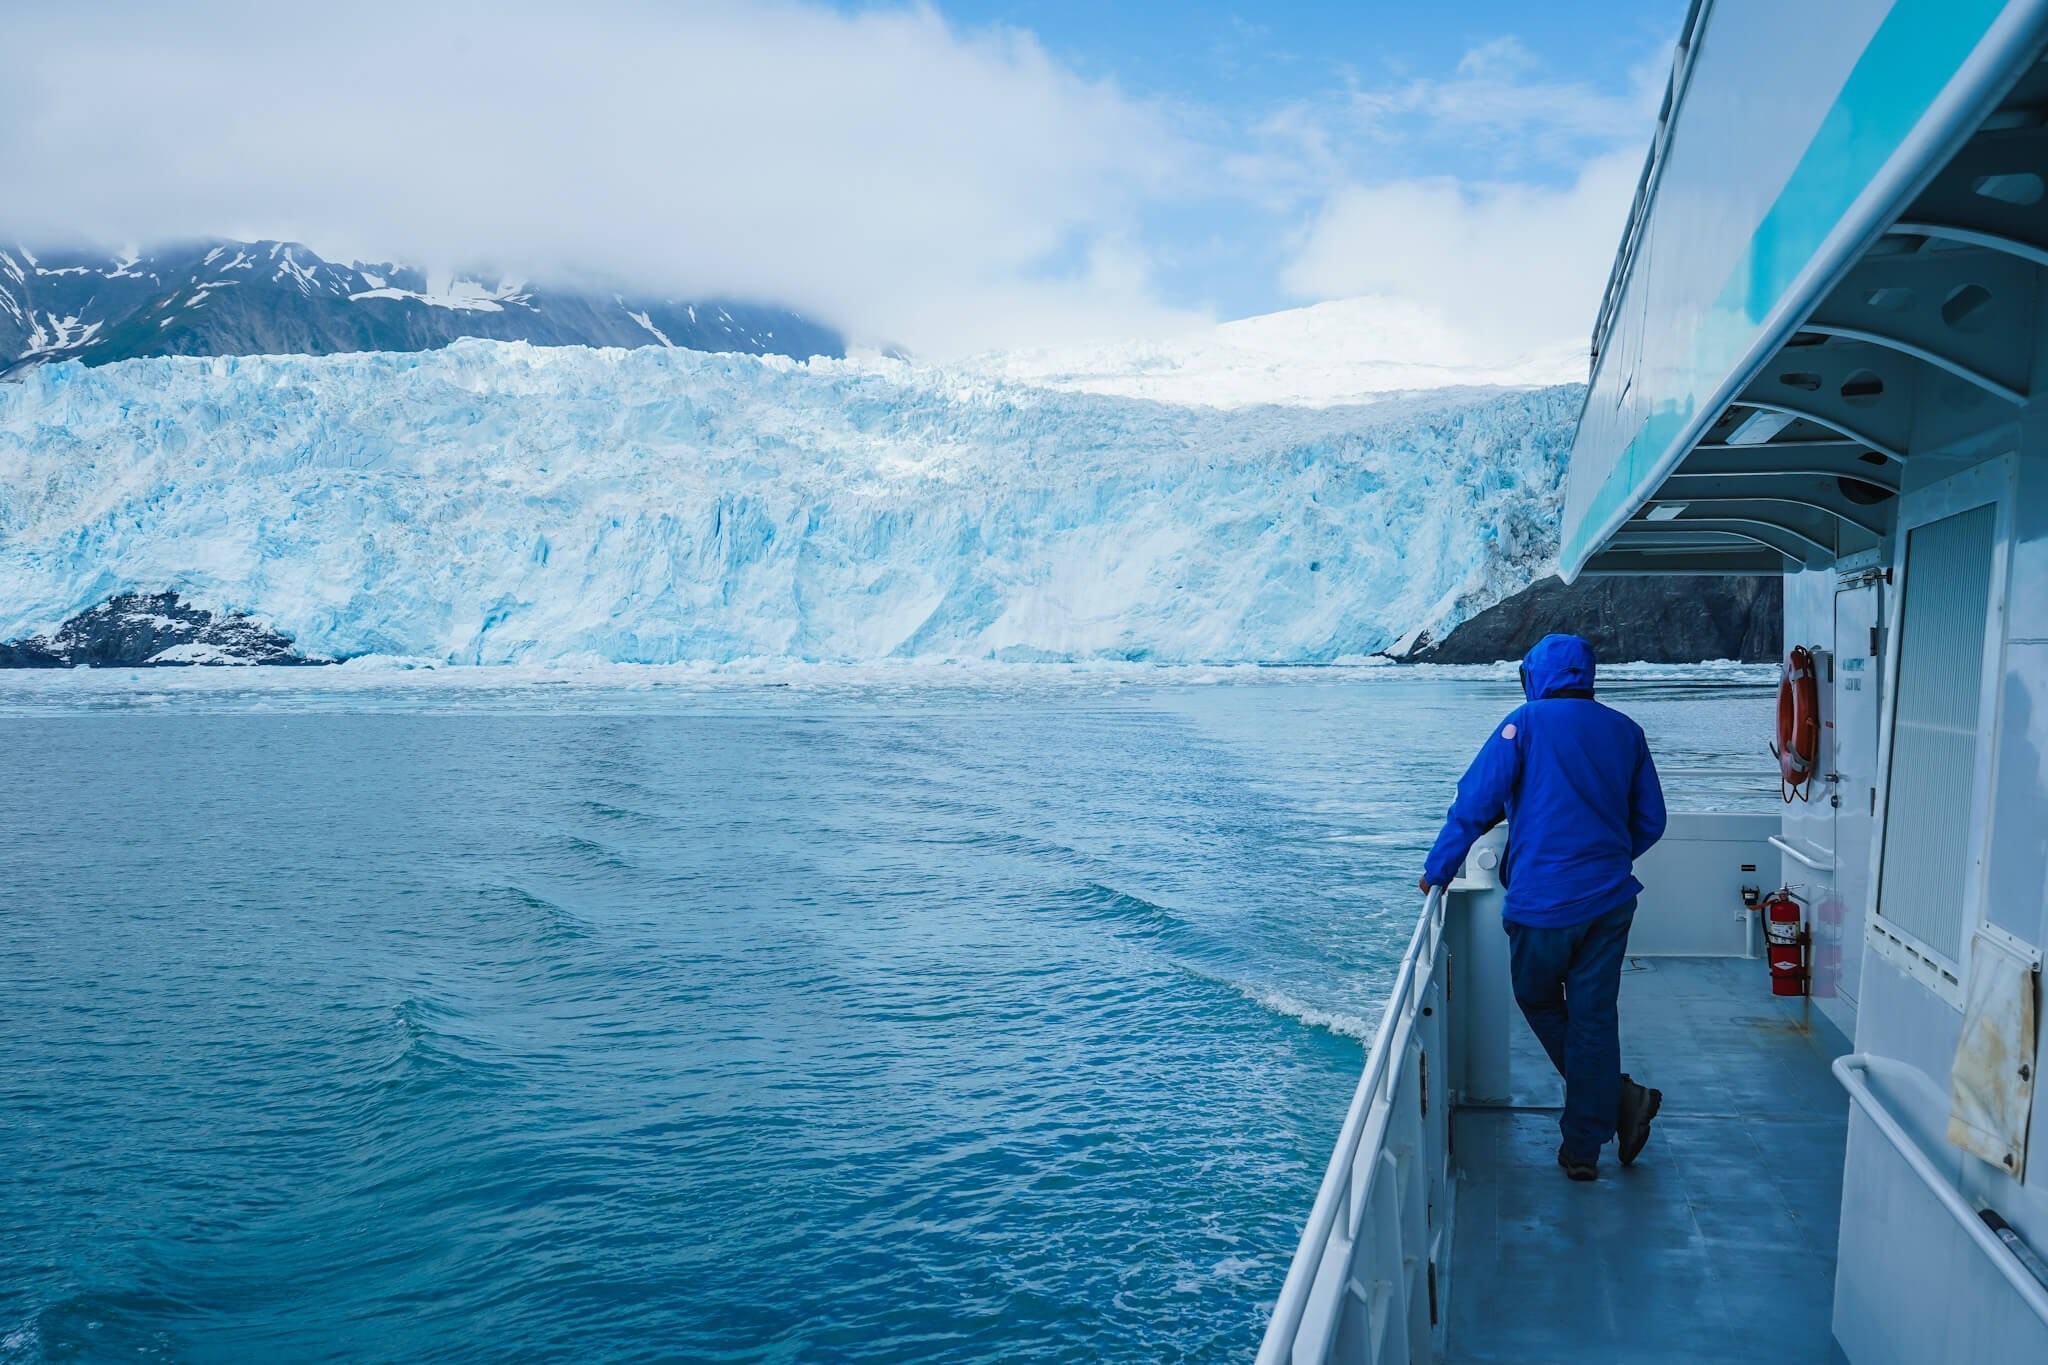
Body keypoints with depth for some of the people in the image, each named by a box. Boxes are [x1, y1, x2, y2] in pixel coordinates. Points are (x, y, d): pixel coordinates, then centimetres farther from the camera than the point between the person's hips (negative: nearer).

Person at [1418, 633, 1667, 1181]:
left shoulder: (1526, 723, -5)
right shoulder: (1625, 731, 8)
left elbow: (1475, 804, -9)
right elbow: (1650, 823, 14)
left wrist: (1437, 872, 1)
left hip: (1544, 901, -4)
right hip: (1610, 900, 4)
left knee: (1539, 1001, 16)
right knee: (1593, 1018, 8)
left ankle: (1621, 1097, 10)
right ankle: (1583, 1148, 11)